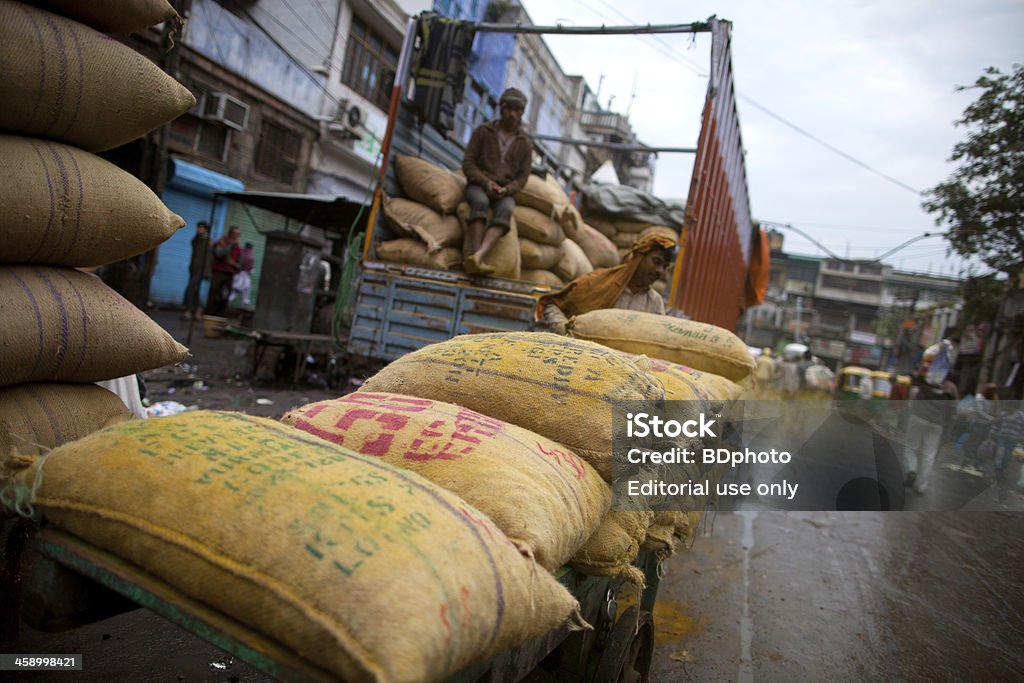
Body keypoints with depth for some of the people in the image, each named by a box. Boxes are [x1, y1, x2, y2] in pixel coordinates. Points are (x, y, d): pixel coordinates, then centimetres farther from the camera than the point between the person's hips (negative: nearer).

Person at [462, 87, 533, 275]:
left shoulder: (525, 143, 11)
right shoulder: (483, 131, 7)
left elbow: (522, 177, 7)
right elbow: (468, 163, 1)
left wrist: (505, 190, -14)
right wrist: (486, 182, -16)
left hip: (506, 191, 1)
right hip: (478, 185, -1)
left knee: (505, 210, -35)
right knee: (481, 203, -37)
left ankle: (478, 256, -58)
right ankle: (477, 260, -52)